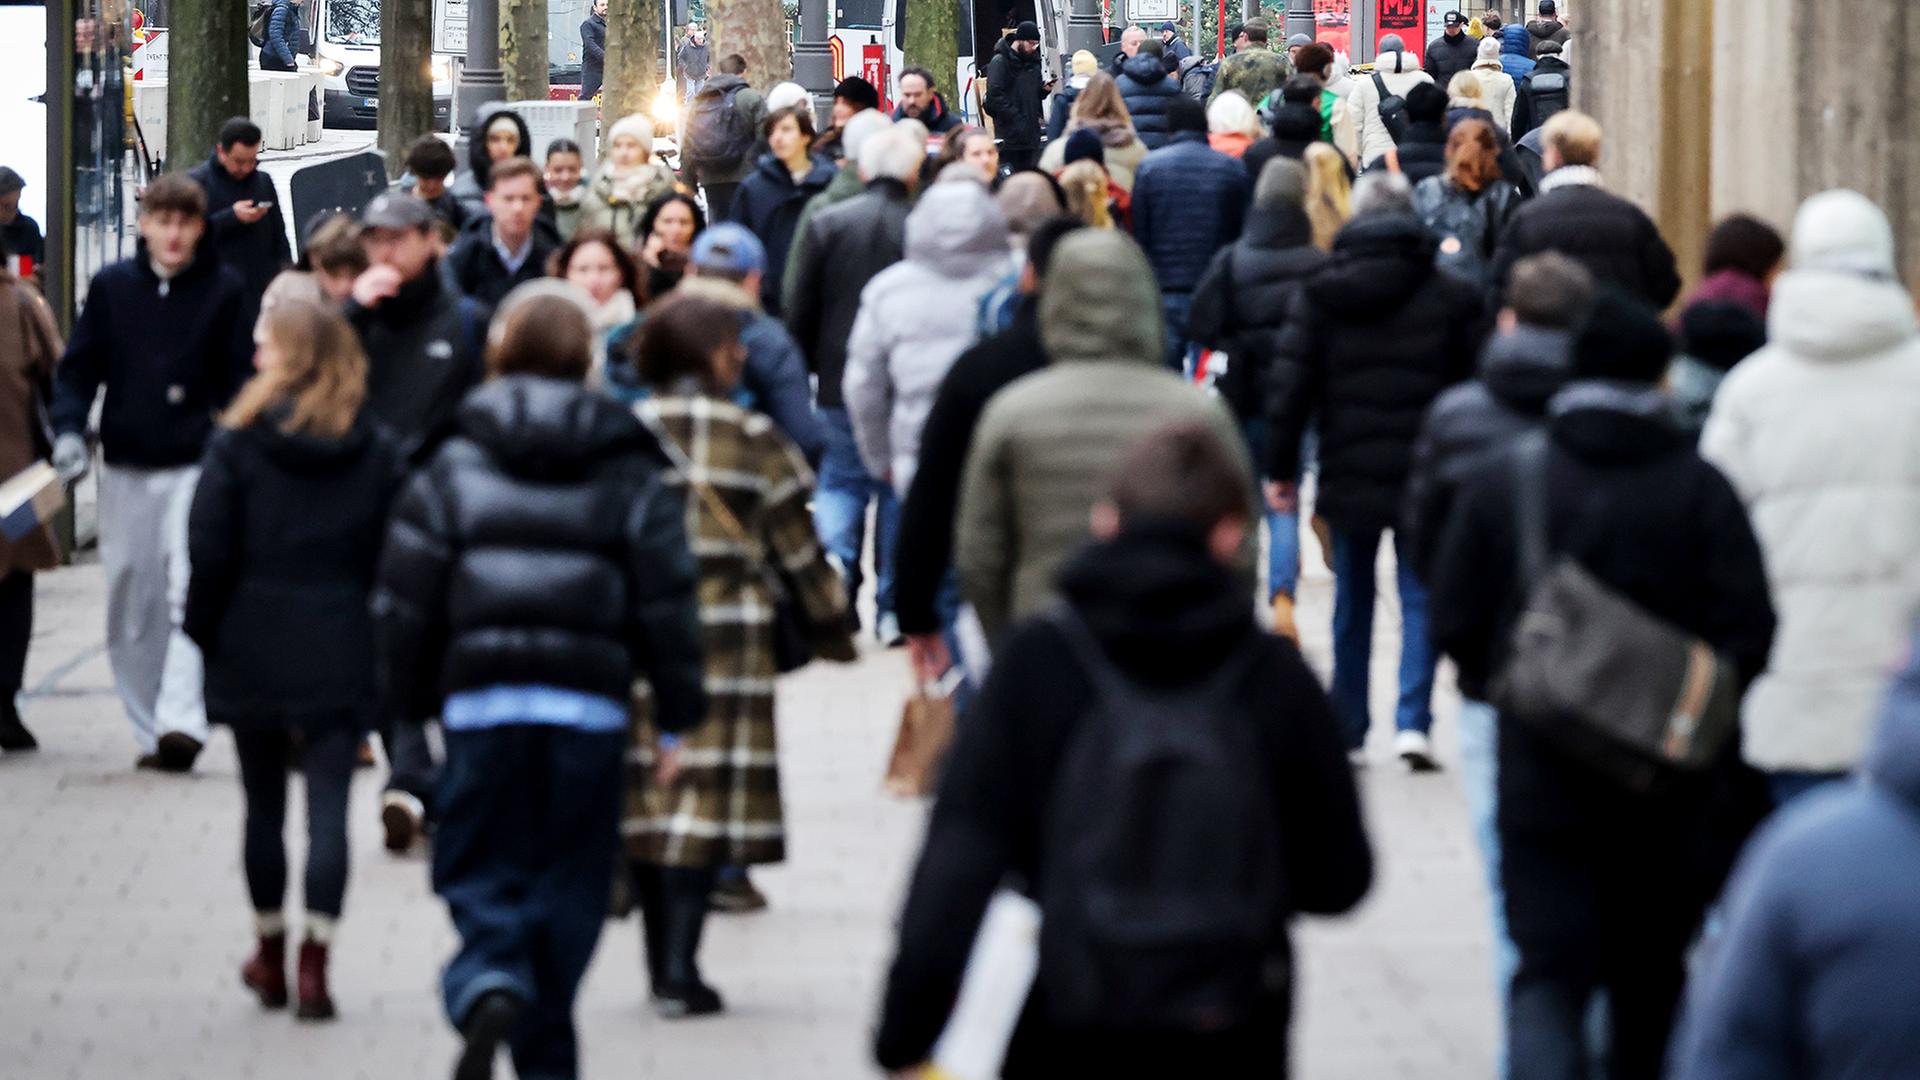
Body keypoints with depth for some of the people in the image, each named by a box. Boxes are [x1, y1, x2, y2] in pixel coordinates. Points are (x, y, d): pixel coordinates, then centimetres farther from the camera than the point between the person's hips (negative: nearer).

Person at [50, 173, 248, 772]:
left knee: (191, 591, -18)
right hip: (125, 470, 3)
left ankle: (181, 719, -26)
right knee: (131, 607, 6)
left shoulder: (224, 290, 2)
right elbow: (78, 368, 7)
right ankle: (147, 729, 14)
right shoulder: (111, 286, 5)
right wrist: (67, 429, -9)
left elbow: (239, 380, 3)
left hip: (196, 468, -3)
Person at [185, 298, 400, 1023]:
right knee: (329, 811, -1)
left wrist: (204, 630, 3)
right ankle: (314, 965, -8)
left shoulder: (237, 443, -6)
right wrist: (376, 633, 8)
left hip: (254, 650, 0)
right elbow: (392, 555, 0)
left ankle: (270, 955, 23)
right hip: (341, 655, 1)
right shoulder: (373, 453, 0)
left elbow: (209, 550, -7)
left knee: (264, 806, 13)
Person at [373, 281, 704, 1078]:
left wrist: (410, 701, 15)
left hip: (482, 703, -1)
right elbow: (667, 600, 2)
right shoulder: (628, 472, 3)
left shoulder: (453, 469, 2)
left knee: (480, 873, 4)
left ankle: (488, 995, -26)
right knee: (569, 885, 11)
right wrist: (677, 713, 9)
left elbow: (405, 599, 3)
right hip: (589, 705, 1)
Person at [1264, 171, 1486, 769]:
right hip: (1427, 475, -1)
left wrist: (1281, 467, 3)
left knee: (1352, 602, 14)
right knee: (1420, 597, 3)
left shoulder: (1320, 296, -1)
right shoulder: (1451, 296, -2)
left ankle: (1348, 730, 19)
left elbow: (1290, 384, -3)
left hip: (1349, 473, 1)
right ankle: (1412, 721, -12)